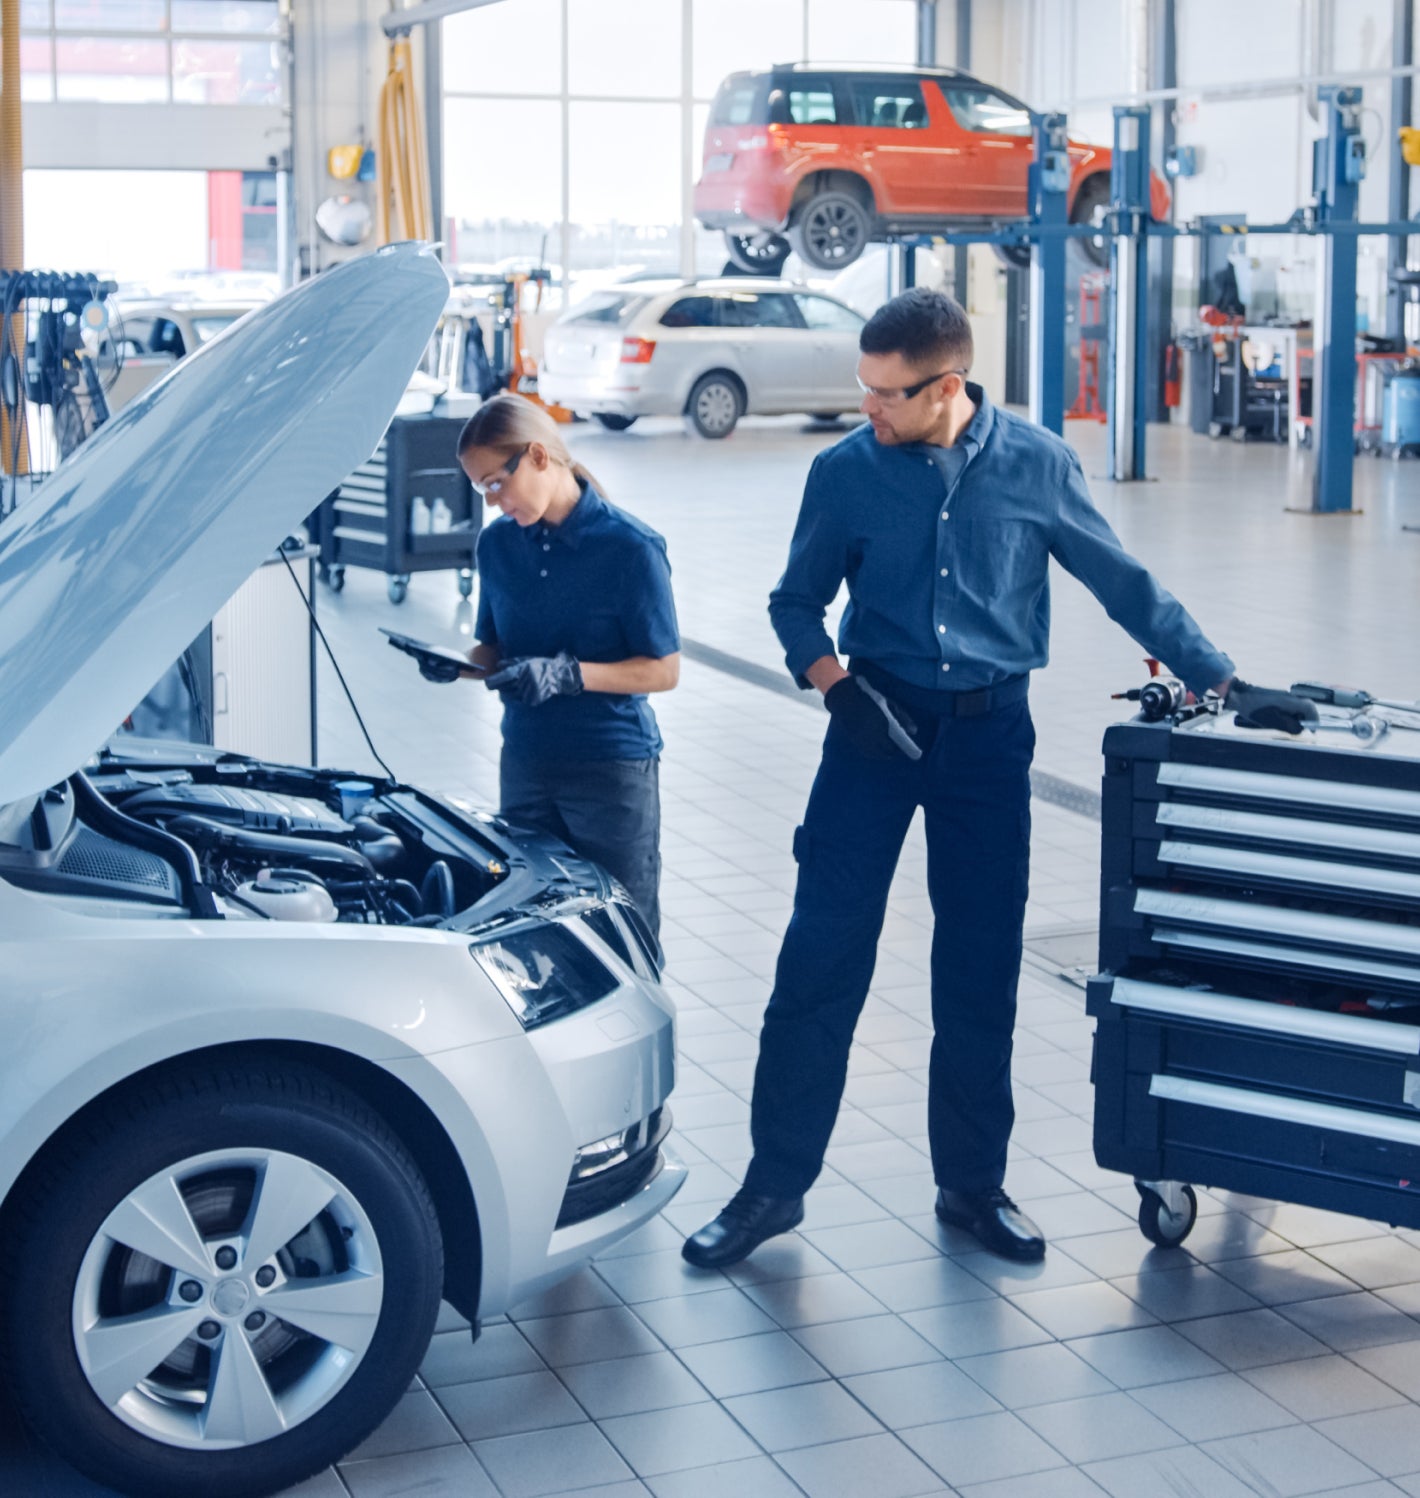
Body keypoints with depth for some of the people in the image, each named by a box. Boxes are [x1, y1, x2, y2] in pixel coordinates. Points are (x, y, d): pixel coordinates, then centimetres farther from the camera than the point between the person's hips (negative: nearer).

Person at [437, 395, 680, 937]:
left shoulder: (628, 546, -12)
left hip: (613, 769, -5)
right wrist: (461, 664, -8)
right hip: (525, 764, 5)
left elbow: (663, 669, -11)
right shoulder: (497, 545, 5)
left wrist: (568, 674, -23)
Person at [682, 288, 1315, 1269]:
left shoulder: (1036, 465, -3)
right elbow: (798, 601, 7)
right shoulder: (846, 472, -3)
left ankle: (973, 1184, 21)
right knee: (821, 958, -3)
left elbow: (1126, 586, 5)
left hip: (990, 732, 1)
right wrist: (837, 684, -11)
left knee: (982, 968, 6)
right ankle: (775, 1184, 8)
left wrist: (1225, 683, 2)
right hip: (879, 724, 0)